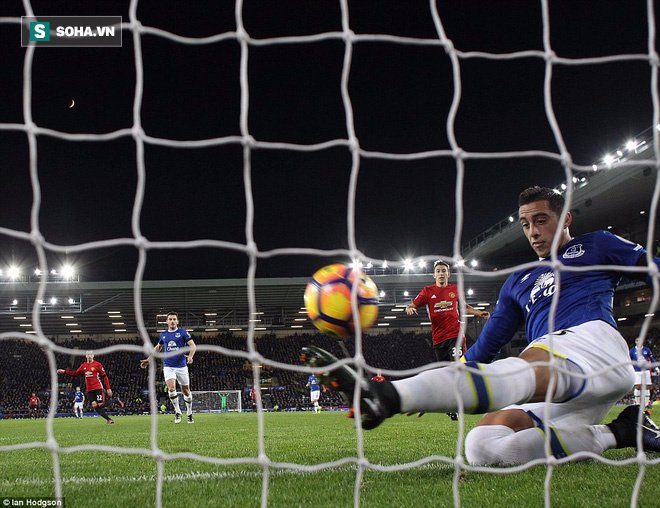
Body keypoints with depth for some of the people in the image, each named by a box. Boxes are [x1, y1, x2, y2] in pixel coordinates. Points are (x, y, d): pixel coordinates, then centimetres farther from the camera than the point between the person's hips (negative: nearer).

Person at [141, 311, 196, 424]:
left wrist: (190, 356, -26)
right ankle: (177, 412, -4)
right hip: (168, 366, 2)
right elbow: (158, 348, 27)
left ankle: (189, 413, 24)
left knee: (186, 391, 5)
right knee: (171, 388, -19)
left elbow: (192, 345, -7)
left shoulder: (183, 332, -1)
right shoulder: (163, 334, 10)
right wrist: (148, 360, 23)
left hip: (182, 366, -2)